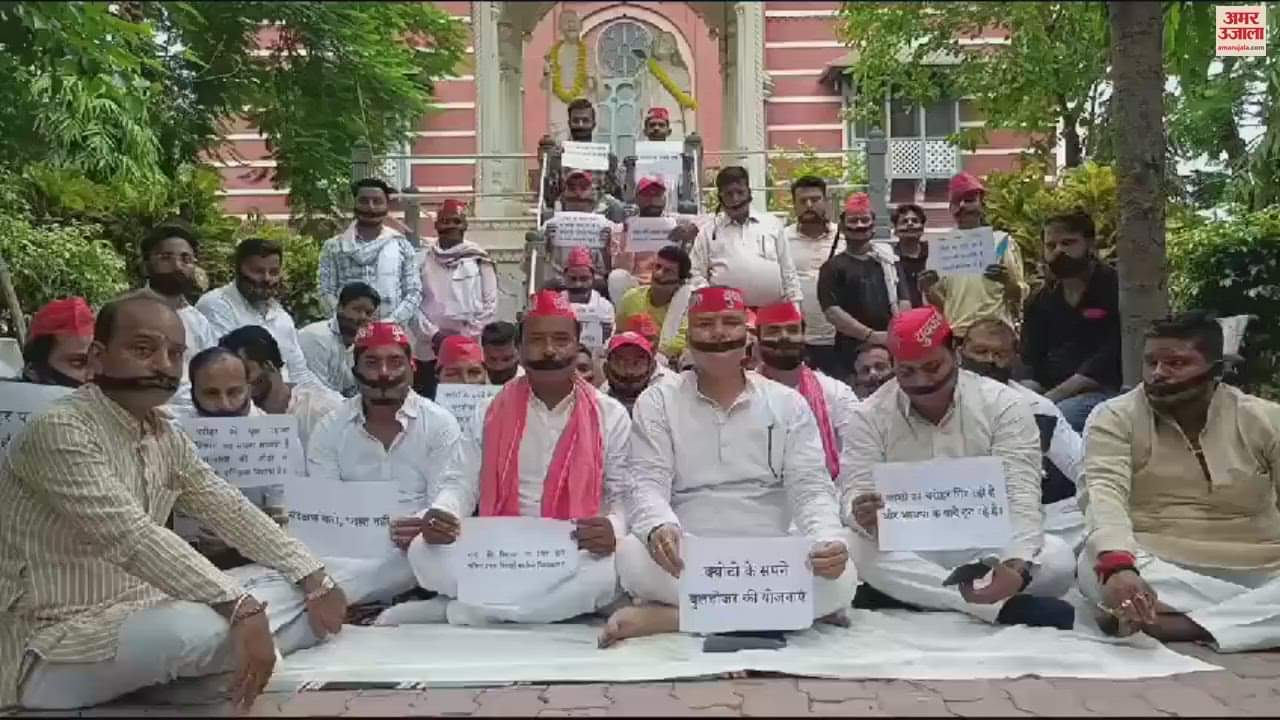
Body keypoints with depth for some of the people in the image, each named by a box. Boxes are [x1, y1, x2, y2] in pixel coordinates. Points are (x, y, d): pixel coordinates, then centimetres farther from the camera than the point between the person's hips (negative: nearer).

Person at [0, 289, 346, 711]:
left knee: (300, 594, 4)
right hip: (52, 650, -8)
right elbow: (132, 538, -33)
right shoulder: (62, 431, -21)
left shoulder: (167, 437, 6)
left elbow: (231, 512, 8)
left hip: (137, 616, 8)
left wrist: (314, 578, -1)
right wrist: (241, 607, -40)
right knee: (205, 628, -33)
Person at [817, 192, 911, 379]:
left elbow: (904, 303, 8)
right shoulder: (833, 267, 3)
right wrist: (871, 335, -16)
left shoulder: (889, 260, 15)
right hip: (852, 351, -3)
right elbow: (832, 312, -8)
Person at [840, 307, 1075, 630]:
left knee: (1058, 560, -28)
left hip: (987, 546, 0)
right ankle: (1005, 606, -32)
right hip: (910, 552, 0)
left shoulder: (1004, 403, -9)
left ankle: (908, 593, -23)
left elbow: (1021, 496, -18)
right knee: (861, 553, -33)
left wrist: (1017, 567, -37)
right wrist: (864, 516, -39)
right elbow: (854, 495, -12)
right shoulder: (869, 415, -5)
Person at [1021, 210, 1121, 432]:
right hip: (1050, 395, 5)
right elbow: (1031, 365, 12)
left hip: (1102, 393, -5)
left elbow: (1109, 360, -12)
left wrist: (1051, 397, -17)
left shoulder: (1116, 290, -3)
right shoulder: (1039, 300, 16)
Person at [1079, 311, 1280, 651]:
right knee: (1098, 565, -35)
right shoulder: (1115, 417, -5)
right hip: (1156, 571, -1)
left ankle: (1183, 625, -30)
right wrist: (1117, 566, -41)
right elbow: (1105, 493, -20)